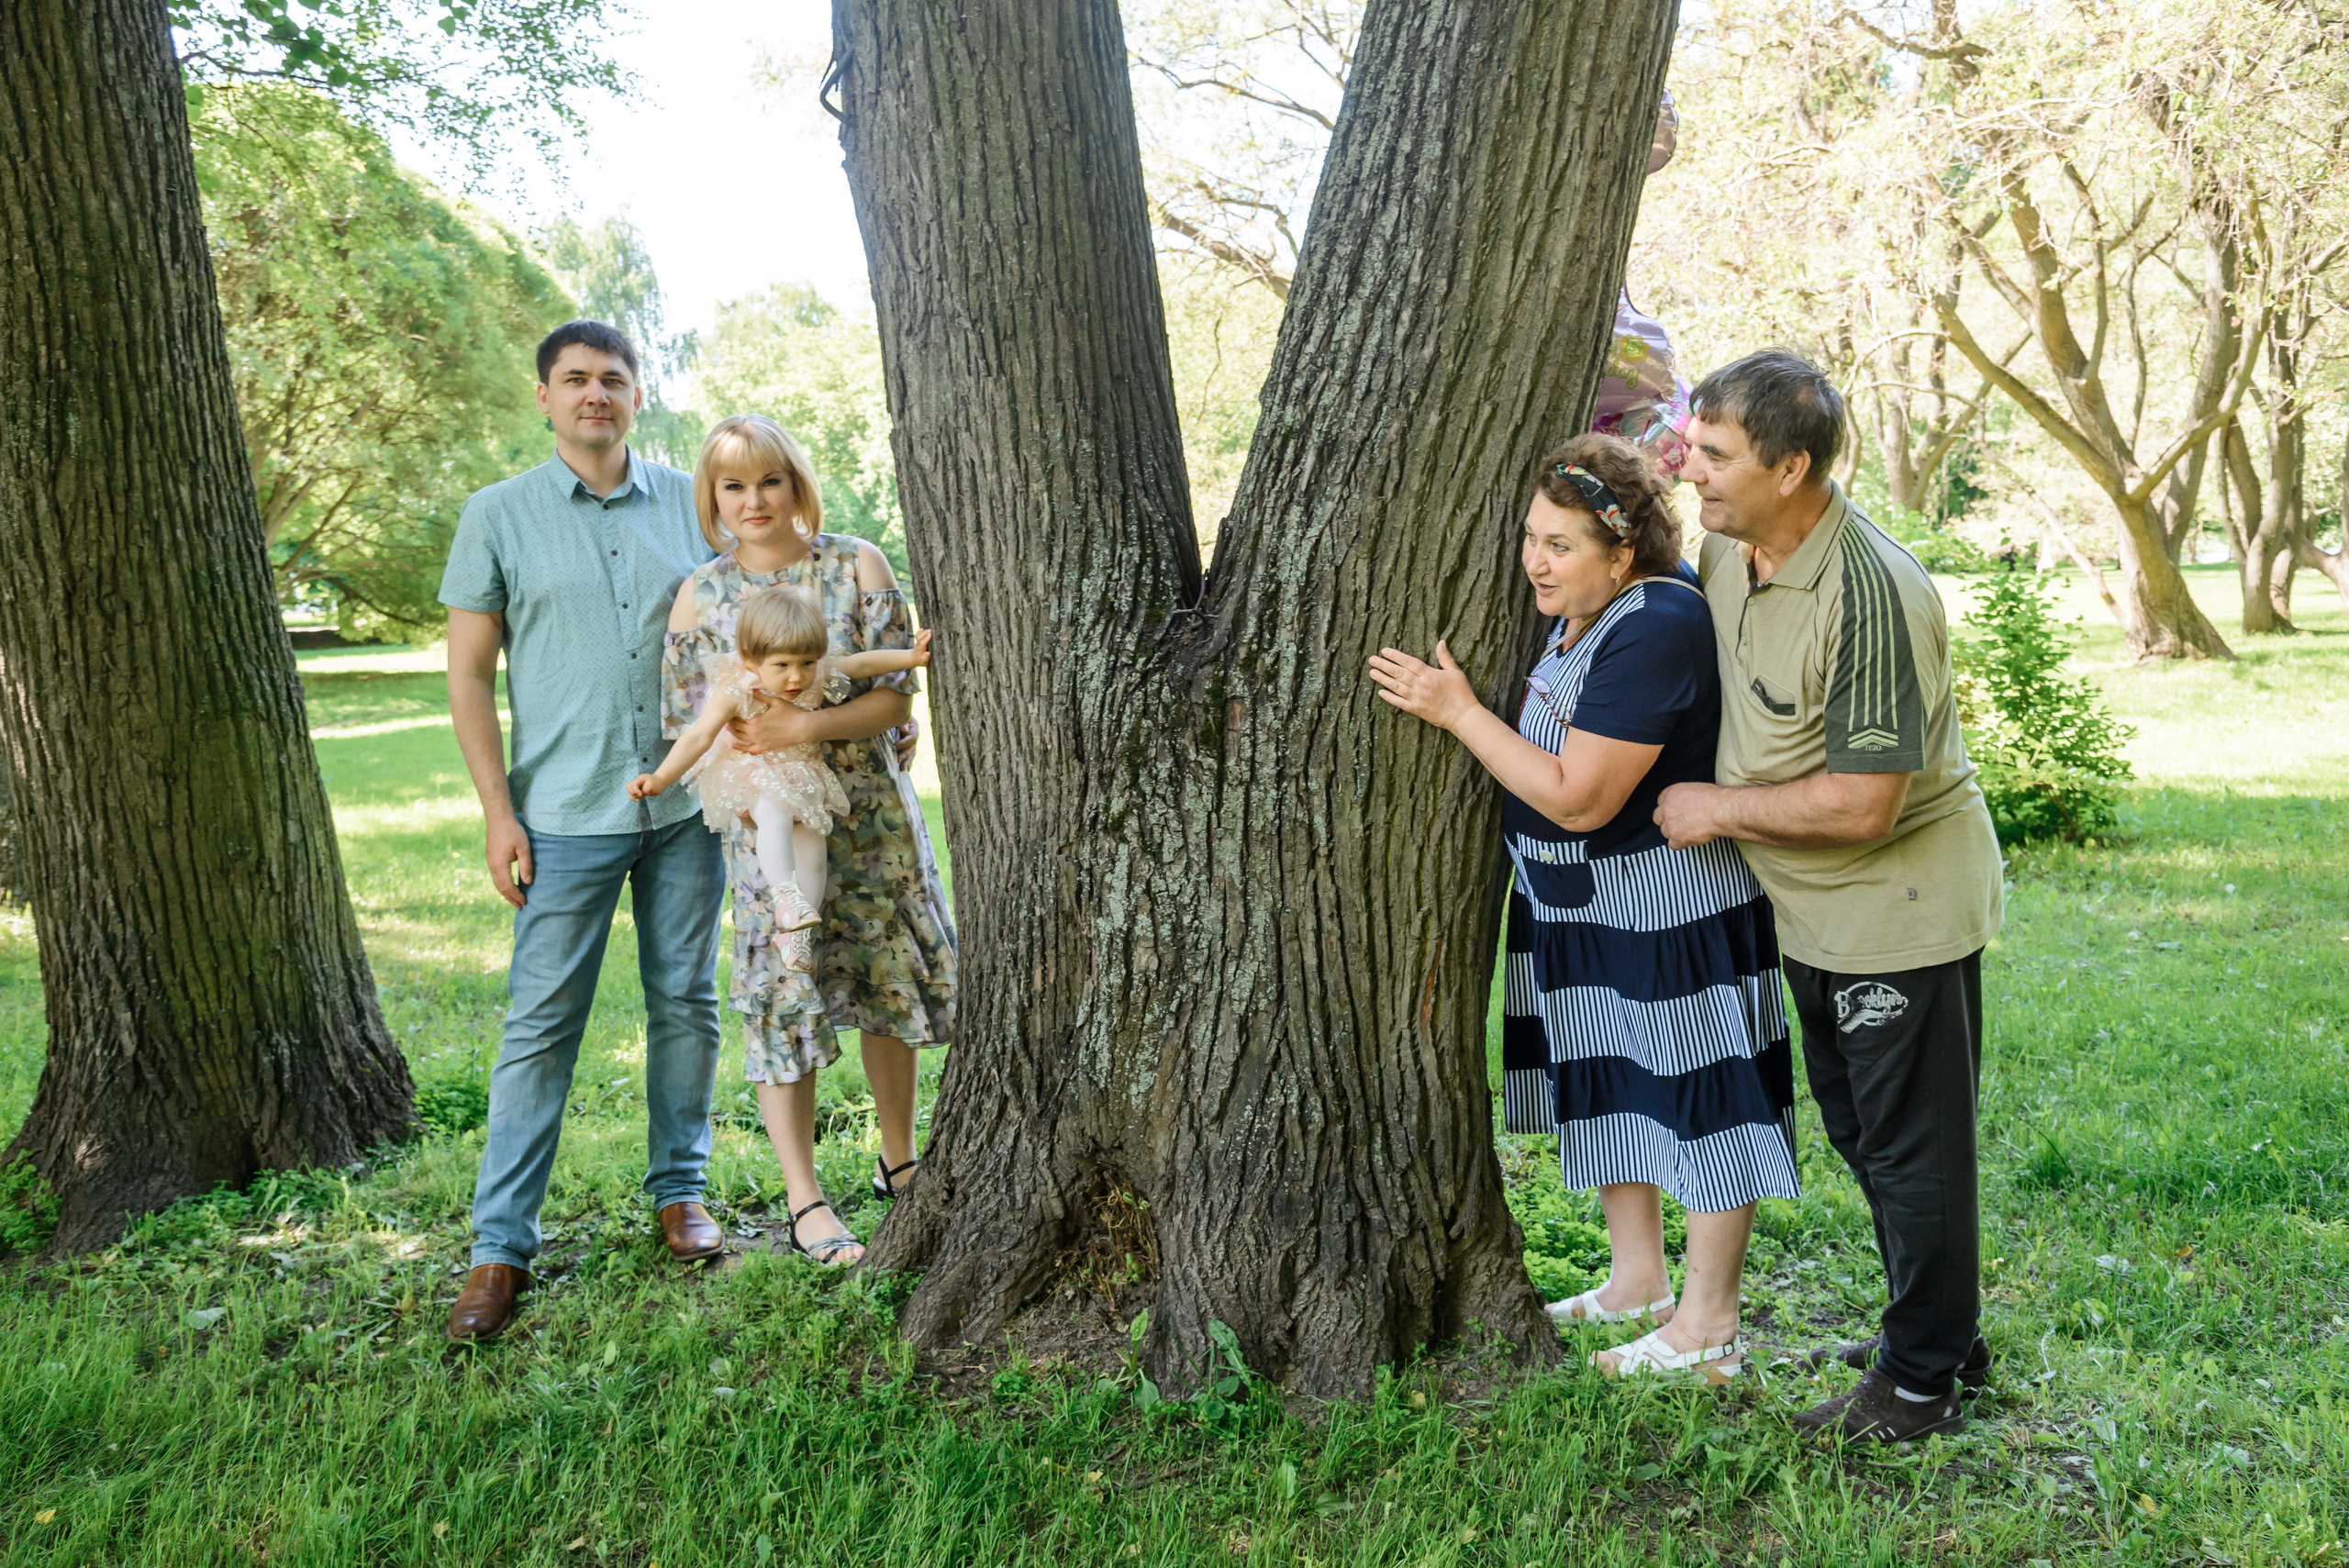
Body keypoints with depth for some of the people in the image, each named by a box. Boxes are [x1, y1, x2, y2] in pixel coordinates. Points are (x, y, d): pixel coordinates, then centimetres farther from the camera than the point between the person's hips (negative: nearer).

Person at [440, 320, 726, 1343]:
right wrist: (499, 814, -6)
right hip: (567, 814, -2)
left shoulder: (691, 504, 8)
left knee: (686, 1002, 10)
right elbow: (468, 674, 0)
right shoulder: (499, 517, 1)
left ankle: (679, 1191, 26)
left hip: (686, 801, 3)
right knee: (542, 1022, -2)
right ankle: (501, 1246, 6)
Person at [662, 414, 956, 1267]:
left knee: (887, 989, 11)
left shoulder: (856, 566, -4)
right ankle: (805, 1202, 10)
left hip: (869, 815, 1)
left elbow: (896, 693, -9)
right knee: (784, 998, -1)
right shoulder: (700, 597, -2)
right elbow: (685, 727, 2)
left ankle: (898, 1163, 30)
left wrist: (807, 725, -23)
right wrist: (743, 748, -16)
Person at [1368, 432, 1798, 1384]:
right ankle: (1638, 1282, 35)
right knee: (1603, 1083, 19)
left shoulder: (1655, 633, -26)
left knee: (1695, 1096, 2)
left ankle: (1707, 1328, 14)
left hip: (1674, 904, -10)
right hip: (1580, 903, 10)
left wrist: (1458, 710, -23)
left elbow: (1578, 799, -27)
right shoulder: (1580, 614, 3)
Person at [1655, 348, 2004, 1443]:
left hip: (1902, 910, -9)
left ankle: (1923, 1384, 20)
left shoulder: (1869, 595, -29)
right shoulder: (1728, 544, -1)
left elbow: (1861, 805, -29)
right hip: (1815, 912, 10)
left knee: (1911, 1147, 4)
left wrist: (1716, 811, -19)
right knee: (1858, 1132, 21)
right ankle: (1942, 1334, 38)